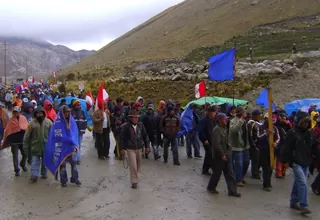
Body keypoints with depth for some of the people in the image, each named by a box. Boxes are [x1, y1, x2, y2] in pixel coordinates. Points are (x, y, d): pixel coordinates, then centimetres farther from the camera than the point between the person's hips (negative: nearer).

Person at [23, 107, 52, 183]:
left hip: (46, 146, 1)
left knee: (45, 161, 13)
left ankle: (44, 173, 27)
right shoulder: (32, 122, -5)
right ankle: (34, 175, -1)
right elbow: (27, 135, -2)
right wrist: (25, 146, -2)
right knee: (35, 161, -2)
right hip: (35, 146, -1)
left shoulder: (48, 122, -4)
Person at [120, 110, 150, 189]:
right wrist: (122, 148, -7)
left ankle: (135, 176, 40)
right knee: (133, 165, -8)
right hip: (130, 149, -4)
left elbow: (145, 136, 6)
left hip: (139, 148, 4)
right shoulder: (126, 126, -12)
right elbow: (122, 138, -6)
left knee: (138, 165, 16)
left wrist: (147, 146, 3)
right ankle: (134, 181, 4)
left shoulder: (140, 125, -1)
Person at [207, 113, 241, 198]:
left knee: (230, 174, 9)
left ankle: (232, 191, 15)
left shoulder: (224, 129, 12)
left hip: (227, 155, 9)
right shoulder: (216, 130, -20)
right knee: (217, 173, 6)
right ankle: (211, 188, 26)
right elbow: (216, 144, -26)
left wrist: (229, 152, 13)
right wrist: (222, 155, -22)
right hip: (219, 156, -9)